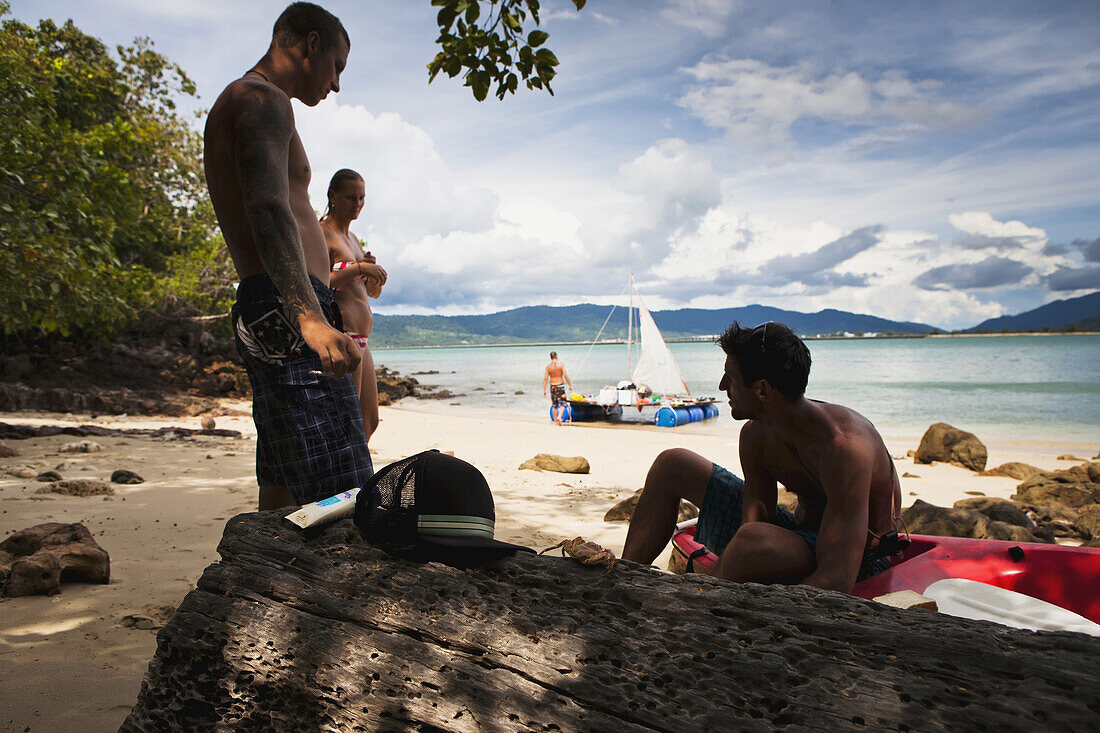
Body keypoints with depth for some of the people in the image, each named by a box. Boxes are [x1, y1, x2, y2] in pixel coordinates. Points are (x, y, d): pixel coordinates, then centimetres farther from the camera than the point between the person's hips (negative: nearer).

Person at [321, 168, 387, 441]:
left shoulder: (352, 239, 22)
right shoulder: (322, 233, -5)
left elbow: (373, 292, 24)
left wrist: (373, 270, 3)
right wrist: (358, 268, -22)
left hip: (361, 340, 10)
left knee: (369, 421, 12)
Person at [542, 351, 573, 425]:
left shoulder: (548, 366, 0)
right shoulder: (561, 364, -6)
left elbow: (545, 379, -2)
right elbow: (565, 375, -11)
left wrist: (544, 390, 0)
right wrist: (570, 385, -2)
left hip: (552, 386, 3)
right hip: (560, 386, -3)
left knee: (554, 405, 14)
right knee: (563, 404, 3)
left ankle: (555, 421, 18)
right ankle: (559, 417, -19)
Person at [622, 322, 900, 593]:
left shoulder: (845, 446, -32)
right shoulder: (755, 434, -7)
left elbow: (837, 581, -38)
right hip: (801, 532, 8)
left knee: (753, 540, -42)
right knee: (673, 465, 8)